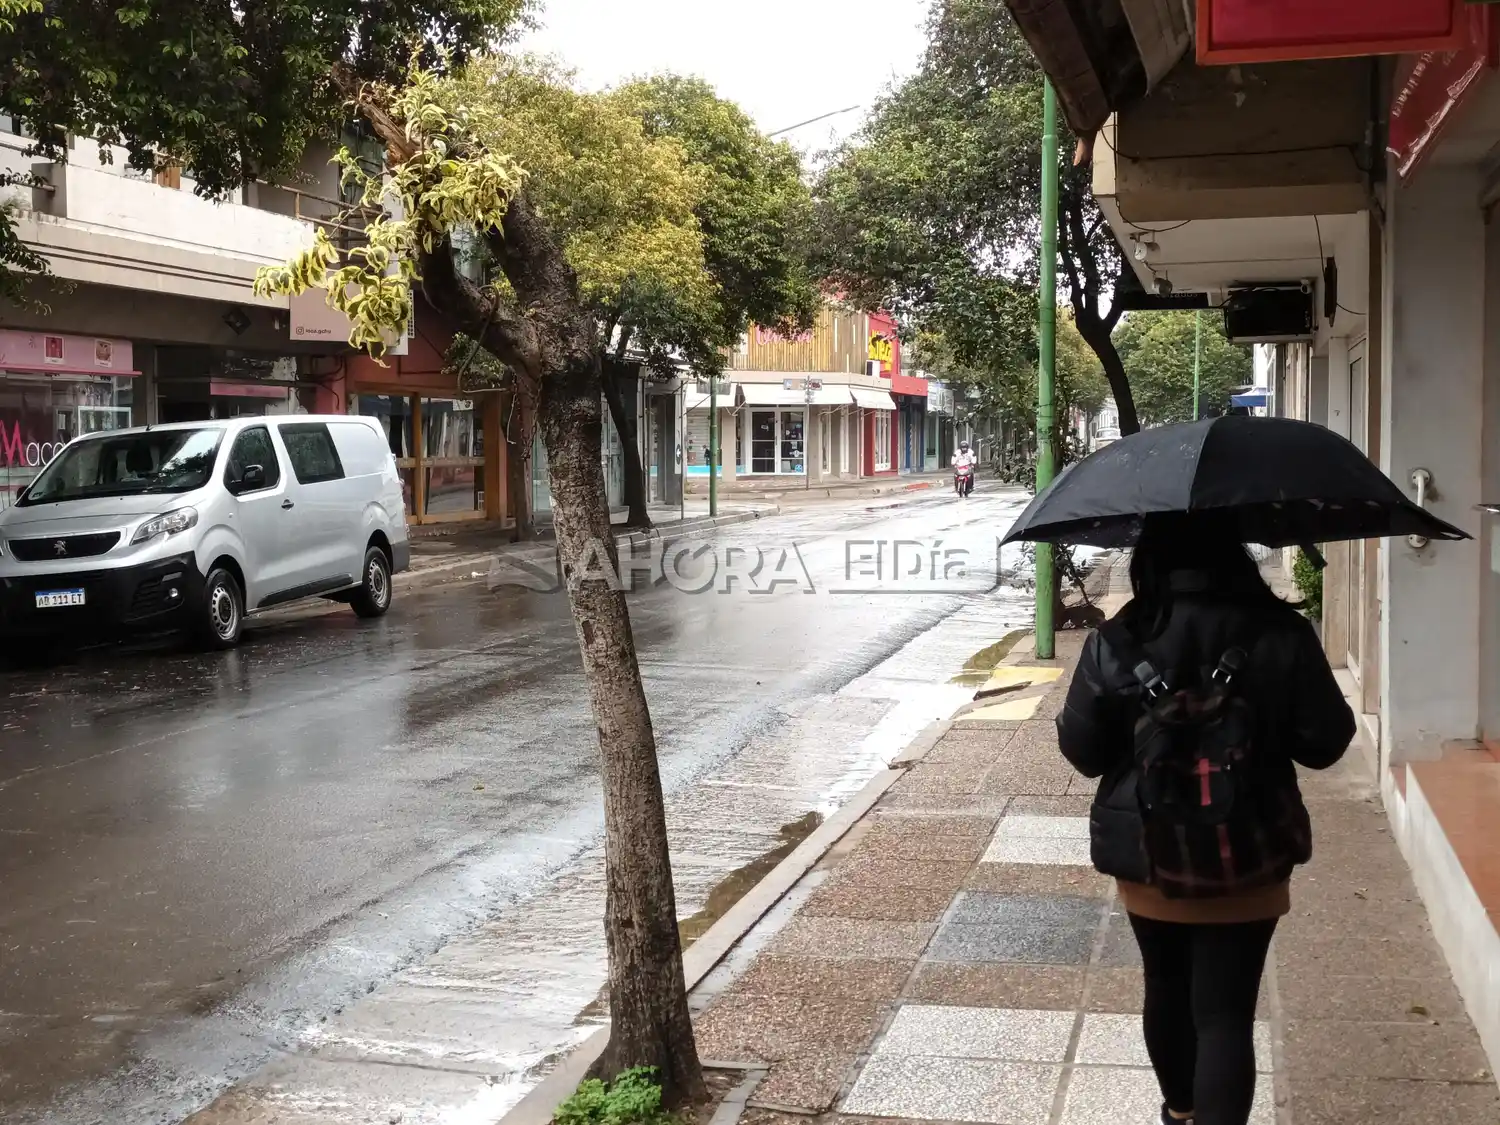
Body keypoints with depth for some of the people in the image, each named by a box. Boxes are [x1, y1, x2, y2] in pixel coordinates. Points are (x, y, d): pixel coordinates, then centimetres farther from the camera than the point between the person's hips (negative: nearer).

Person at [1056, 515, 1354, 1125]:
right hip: (1247, 861, -2)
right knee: (1226, 1012, 2)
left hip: (1149, 859, 2)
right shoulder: (1282, 634, -11)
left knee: (1167, 989, 23)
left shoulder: (1114, 642, -11)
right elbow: (1324, 742, -7)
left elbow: (1082, 751, -6)